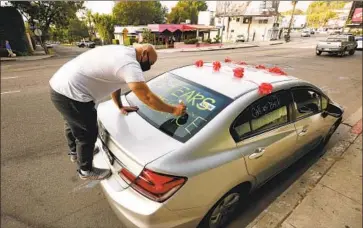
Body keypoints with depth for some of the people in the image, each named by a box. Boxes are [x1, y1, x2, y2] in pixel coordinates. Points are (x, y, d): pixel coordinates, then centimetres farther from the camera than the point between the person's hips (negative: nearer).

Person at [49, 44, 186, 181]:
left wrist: (119, 106, 23)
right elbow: (147, 97, -27)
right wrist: (173, 110, -16)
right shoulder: (129, 64, -23)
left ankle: (75, 151, 59)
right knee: (88, 133, 5)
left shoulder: (122, 53, 10)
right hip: (70, 93, -11)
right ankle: (86, 171, 30)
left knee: (73, 123, 31)